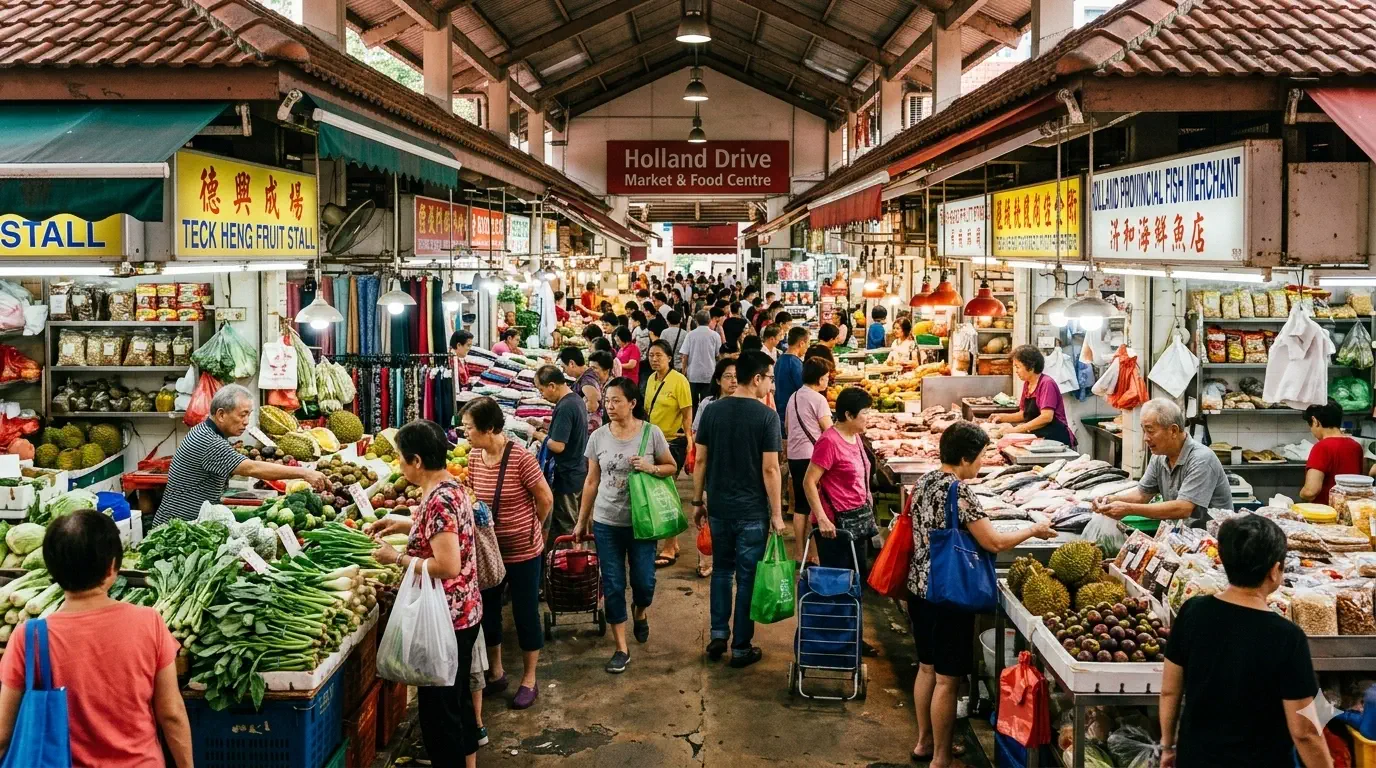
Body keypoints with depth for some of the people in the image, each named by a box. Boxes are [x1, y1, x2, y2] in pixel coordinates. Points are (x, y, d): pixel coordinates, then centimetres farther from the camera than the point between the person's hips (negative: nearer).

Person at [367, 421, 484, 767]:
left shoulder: (439, 499, -24)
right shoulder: (452, 487, 6)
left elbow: (448, 566, -29)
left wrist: (398, 558, -17)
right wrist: (403, 524, 15)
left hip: (445, 618, -10)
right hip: (464, 612, 10)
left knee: (438, 709, 3)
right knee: (458, 697, 22)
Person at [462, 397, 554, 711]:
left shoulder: (521, 459, -21)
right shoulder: (474, 461, -3)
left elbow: (545, 500, -11)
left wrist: (528, 529, 3)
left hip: (522, 552, -6)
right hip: (487, 550, 6)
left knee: (525, 614, 8)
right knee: (486, 612, 15)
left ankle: (529, 681, 24)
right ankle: (496, 673, 35)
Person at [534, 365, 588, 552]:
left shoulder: (565, 408, -23)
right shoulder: (577, 400, 7)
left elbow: (558, 446, -26)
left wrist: (539, 435, -10)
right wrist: (546, 426, 10)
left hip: (566, 478, -10)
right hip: (579, 472, 10)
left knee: (564, 528, 1)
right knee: (575, 524, 17)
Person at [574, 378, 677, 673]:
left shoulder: (651, 433, -8)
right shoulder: (598, 437, -1)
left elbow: (671, 467, 3)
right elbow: (591, 481, 7)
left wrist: (650, 468, -19)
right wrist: (582, 520, 10)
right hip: (606, 522, 2)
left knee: (644, 582, 4)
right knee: (613, 586, 4)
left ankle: (639, 612, 41)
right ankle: (621, 649, 16)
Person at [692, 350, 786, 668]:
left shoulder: (713, 411, 0)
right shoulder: (767, 416, -13)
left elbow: (700, 460, 3)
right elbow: (770, 469, -13)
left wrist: (698, 502, 12)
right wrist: (777, 514, -6)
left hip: (719, 507, 4)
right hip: (752, 511, -4)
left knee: (721, 570, 20)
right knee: (747, 577, 6)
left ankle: (718, 637, 19)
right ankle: (741, 647, 13)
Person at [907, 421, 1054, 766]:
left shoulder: (926, 481, 6)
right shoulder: (959, 491, -20)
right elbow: (994, 542, -19)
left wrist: (978, 515, 22)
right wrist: (1034, 529, -5)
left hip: (920, 588, 9)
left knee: (927, 667, 20)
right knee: (947, 679, 2)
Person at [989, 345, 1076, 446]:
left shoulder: (1046, 383, -12)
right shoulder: (1027, 384, 12)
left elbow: (1046, 417, -22)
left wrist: (1016, 429, -23)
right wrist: (1003, 417, 4)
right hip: (1038, 438, 8)